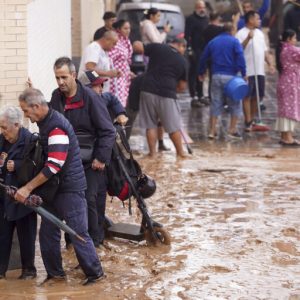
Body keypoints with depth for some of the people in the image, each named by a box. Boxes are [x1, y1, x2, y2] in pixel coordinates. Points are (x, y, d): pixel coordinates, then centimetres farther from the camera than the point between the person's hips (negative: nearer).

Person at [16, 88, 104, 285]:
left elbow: (54, 165, -27)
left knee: (78, 233, -3)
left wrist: (28, 188, -24)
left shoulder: (57, 126, -22)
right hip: (55, 188, 9)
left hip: (70, 188, -9)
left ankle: (95, 273, 9)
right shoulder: (45, 123, 9)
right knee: (48, 232, 9)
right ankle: (55, 273, 19)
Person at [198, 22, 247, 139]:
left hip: (216, 76, 4)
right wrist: (243, 74, -15)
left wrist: (201, 73, 27)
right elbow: (240, 58, -14)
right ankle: (232, 130, 2)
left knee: (215, 103, 9)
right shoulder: (234, 42, -2)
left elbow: (204, 58, 16)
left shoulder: (213, 42, 12)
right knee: (234, 103, 6)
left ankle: (212, 130, 6)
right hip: (230, 76, -4)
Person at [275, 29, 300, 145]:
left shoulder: (282, 50, 11)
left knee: (285, 109, 13)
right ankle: (288, 138, -4)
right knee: (290, 109, -5)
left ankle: (284, 136, 18)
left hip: (283, 83, 9)